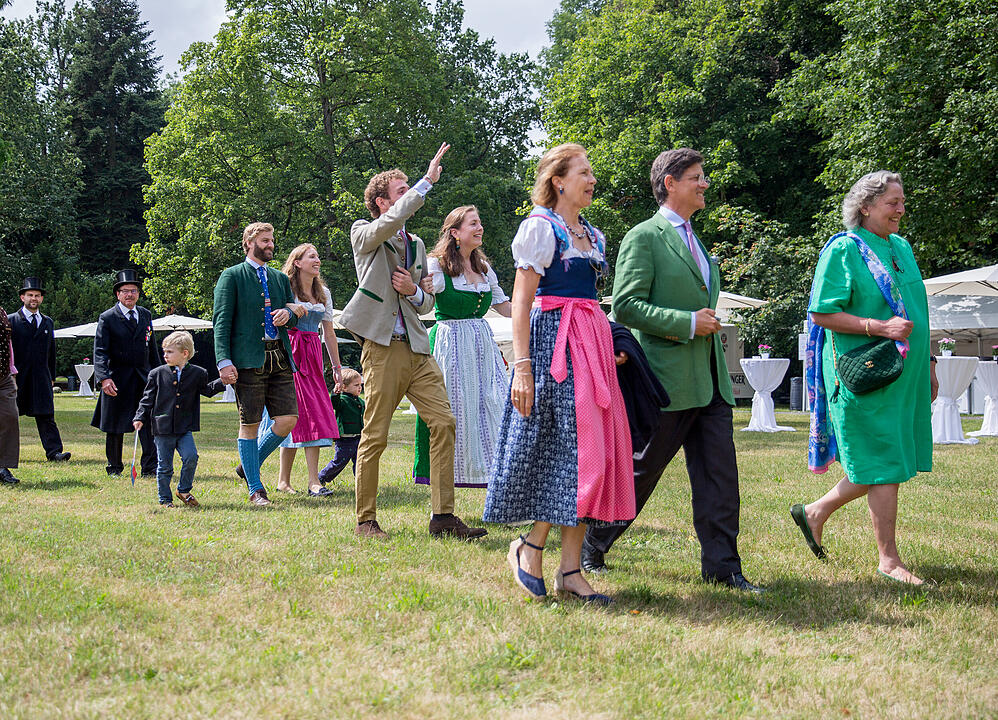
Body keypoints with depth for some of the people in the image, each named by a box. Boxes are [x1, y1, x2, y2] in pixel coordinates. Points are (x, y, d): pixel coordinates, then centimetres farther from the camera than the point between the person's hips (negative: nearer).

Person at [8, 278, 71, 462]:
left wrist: (51, 377, 14)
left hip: (41, 378, 3)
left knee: (46, 416, -5)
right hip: (17, 377, -3)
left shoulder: (47, 322, 16)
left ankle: (54, 452, -11)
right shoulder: (11, 321, 2)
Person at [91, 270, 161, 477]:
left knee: (149, 422, -9)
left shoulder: (146, 315, 12)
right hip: (117, 380, -3)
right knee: (115, 426, 6)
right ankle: (114, 467, 19)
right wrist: (104, 378, -22)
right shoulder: (107, 318, -3)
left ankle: (150, 467, -10)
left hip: (143, 378, 3)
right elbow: (100, 351, -10)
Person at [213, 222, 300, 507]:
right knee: (249, 424, -1)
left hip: (279, 358, 5)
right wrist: (224, 361, -14)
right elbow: (221, 321, -3)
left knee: (288, 420, -3)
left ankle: (249, 465, 20)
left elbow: (295, 319, 25)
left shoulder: (280, 278, 20)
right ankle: (255, 489, 8)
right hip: (249, 360, -5)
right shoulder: (232, 277, 3)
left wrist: (288, 314, -2)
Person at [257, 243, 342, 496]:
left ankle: (313, 482, -6)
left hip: (312, 356, 5)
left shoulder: (323, 293, 17)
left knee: (315, 415, -4)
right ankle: (284, 480, 1)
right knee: (294, 414, -8)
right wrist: (287, 306, -25)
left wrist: (336, 366, 20)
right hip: (289, 354, -5)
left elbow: (329, 333, 21)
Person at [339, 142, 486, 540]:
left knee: (443, 422, -4)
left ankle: (443, 515, 0)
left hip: (418, 347, 6)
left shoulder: (417, 245, 21)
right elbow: (391, 222, -22)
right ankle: (365, 519, 10)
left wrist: (414, 291, 0)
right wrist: (427, 181, -19)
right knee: (374, 436, -2)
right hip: (383, 347, -6)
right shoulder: (364, 234, 2)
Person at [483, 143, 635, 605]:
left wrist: (607, 347, 11)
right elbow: (521, 300, -10)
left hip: (591, 345, 8)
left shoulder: (593, 235, 19)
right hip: (552, 342, -8)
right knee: (565, 445, -10)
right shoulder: (540, 227, -4)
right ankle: (529, 548, 7)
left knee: (591, 451, 2)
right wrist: (522, 366, -17)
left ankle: (570, 570, 4)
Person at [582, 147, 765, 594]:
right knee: (640, 471, 3)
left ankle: (721, 566, 6)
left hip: (710, 381, 8)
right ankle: (592, 546, 20)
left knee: (720, 476, 2)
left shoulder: (694, 241, 19)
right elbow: (626, 306, -15)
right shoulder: (644, 237, -7)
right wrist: (688, 323, -17)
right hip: (668, 380, -7)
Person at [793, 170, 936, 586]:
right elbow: (821, 314, -14)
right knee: (882, 464, -6)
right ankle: (888, 559, 4)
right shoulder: (843, 250, -9)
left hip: (904, 375, 8)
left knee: (887, 464, 9)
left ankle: (815, 513, 27)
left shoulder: (901, 248, 14)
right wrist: (881, 327, -21)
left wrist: (927, 362, 17)